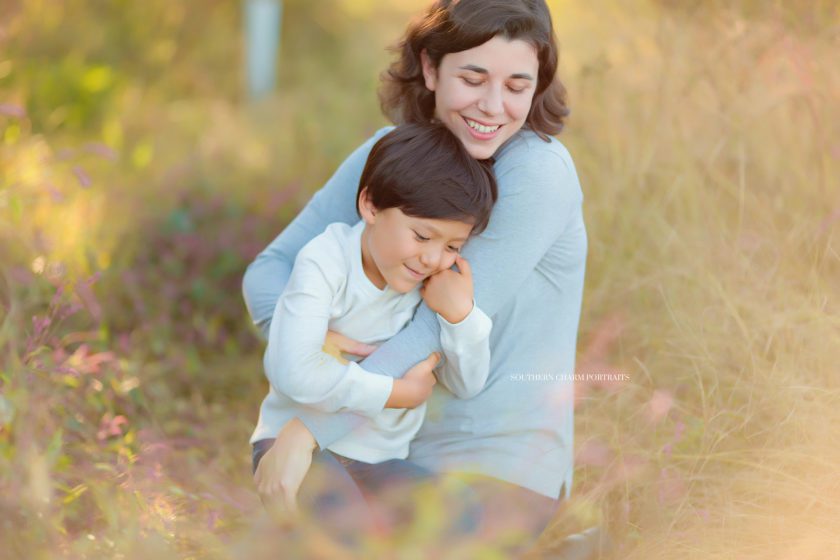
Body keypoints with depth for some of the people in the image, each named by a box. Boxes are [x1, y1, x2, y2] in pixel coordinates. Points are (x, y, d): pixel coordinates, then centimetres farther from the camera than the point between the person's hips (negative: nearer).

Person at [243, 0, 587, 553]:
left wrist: (310, 428, -21)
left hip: (502, 465, -6)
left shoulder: (539, 171, -16)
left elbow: (442, 329, -19)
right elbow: (269, 269, 1)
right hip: (407, 450, 6)